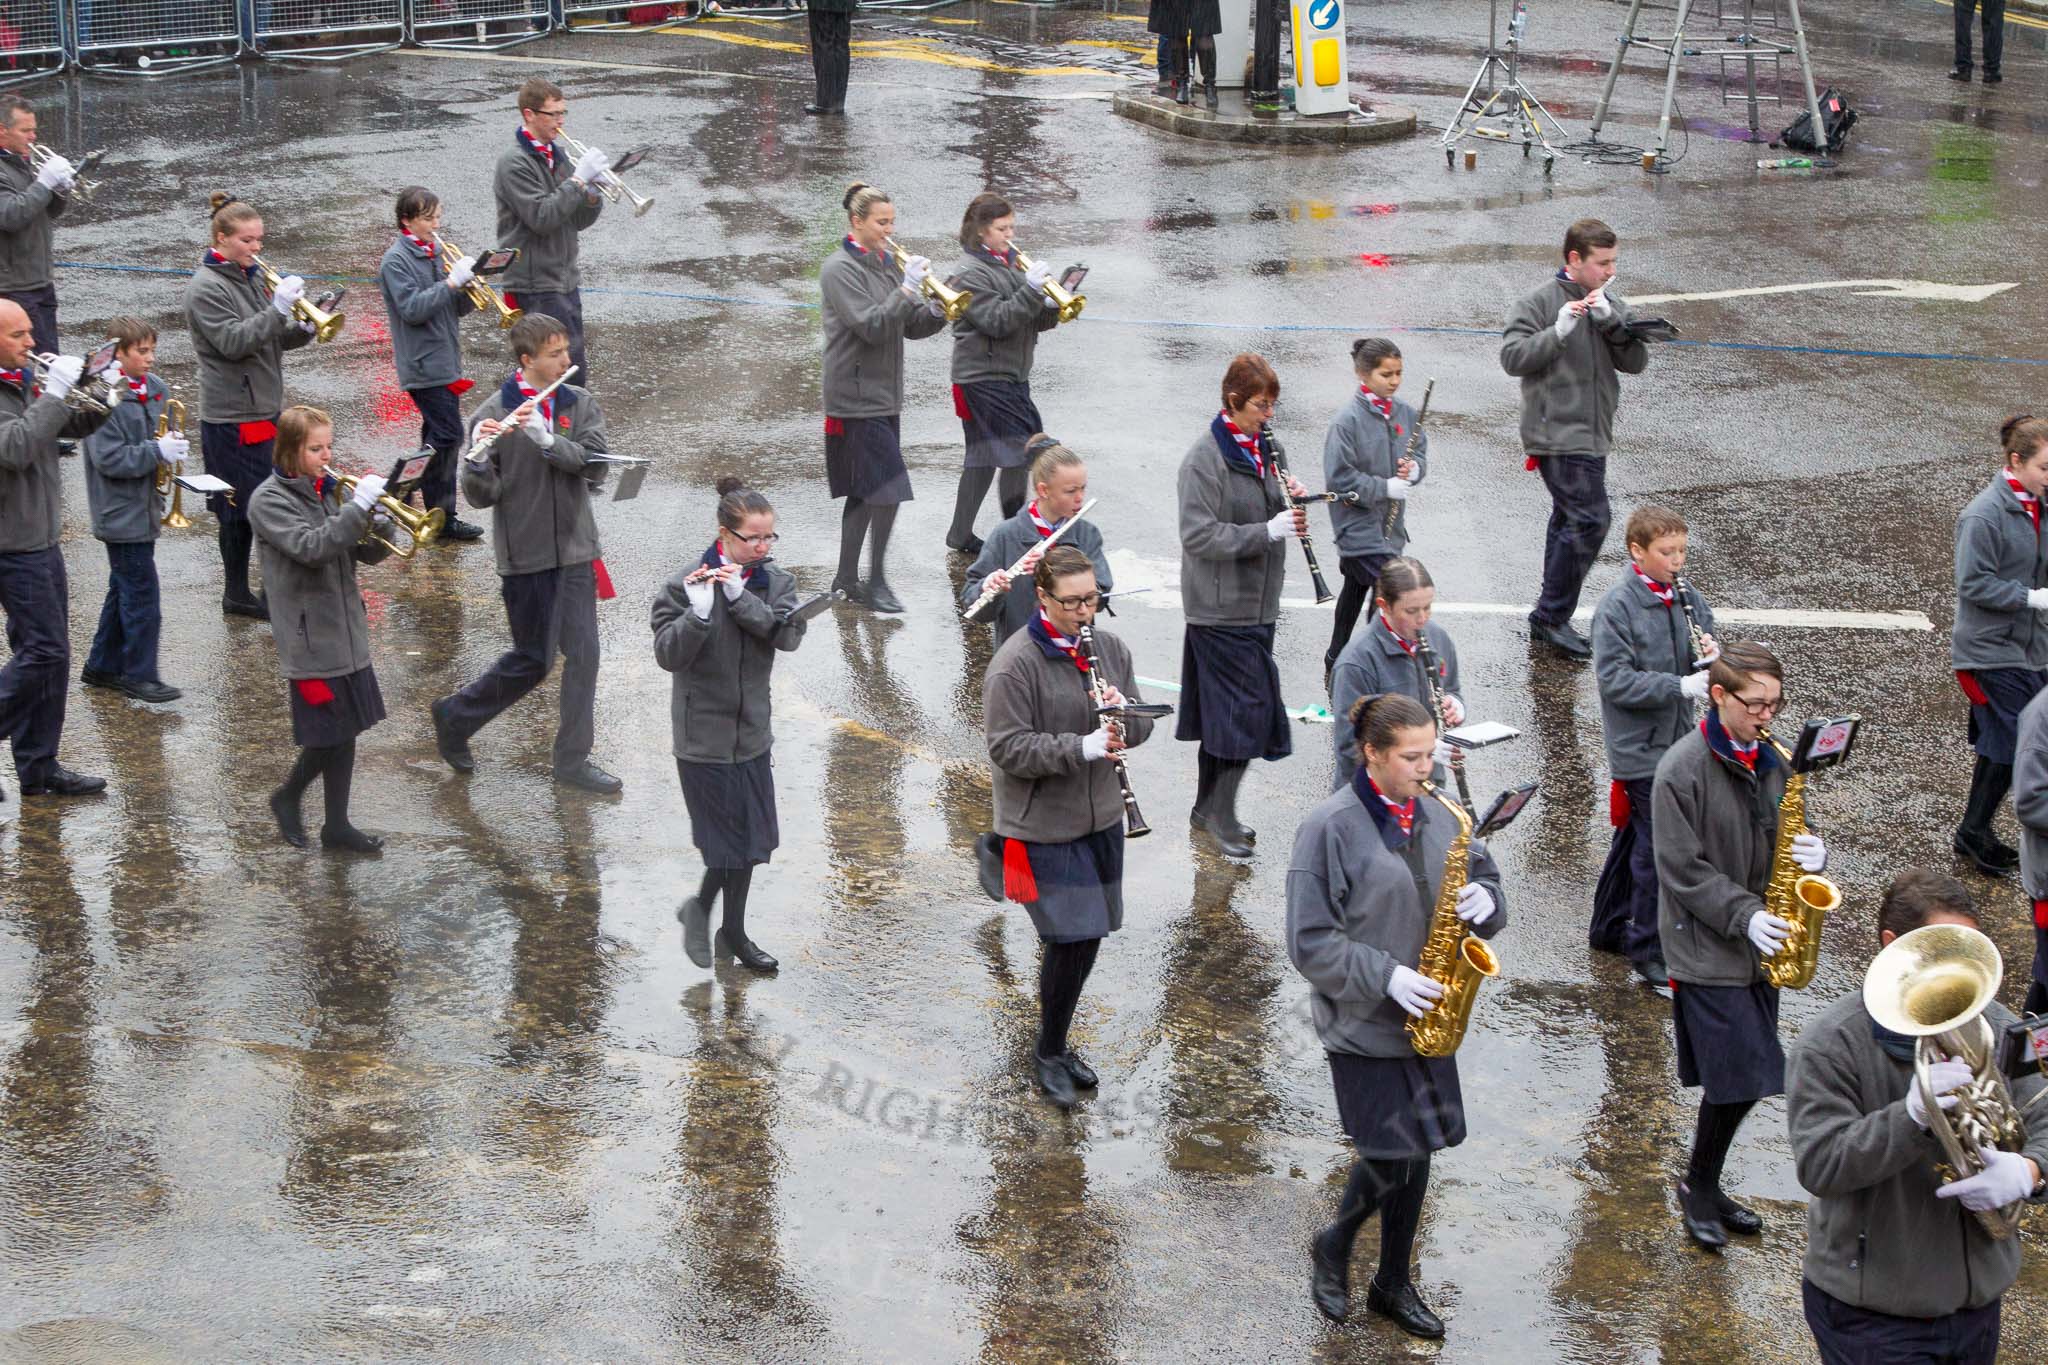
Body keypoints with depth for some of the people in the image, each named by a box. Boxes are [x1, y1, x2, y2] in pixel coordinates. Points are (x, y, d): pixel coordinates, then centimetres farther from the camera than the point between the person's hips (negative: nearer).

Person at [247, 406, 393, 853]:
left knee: (343, 732, 10)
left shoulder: (333, 489, 9)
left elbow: (368, 552, 7)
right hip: (309, 636, -7)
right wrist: (358, 506, -29)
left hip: (347, 630, 7)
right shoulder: (269, 501, -10)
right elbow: (310, 547, -25)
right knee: (334, 734, -4)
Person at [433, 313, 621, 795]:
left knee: (583, 654, 0)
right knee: (533, 660, 4)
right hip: (524, 555, -3)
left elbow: (594, 463, -14)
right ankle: (455, 717, 26)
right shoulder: (493, 414, -9)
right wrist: (476, 461, -32)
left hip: (575, 549, 3)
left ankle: (573, 759, 10)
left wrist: (547, 439, -28)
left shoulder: (580, 405, 1)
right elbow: (482, 496, -12)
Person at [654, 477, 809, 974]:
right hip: (704, 737, -5)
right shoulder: (684, 585, -13)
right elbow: (668, 654, -20)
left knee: (750, 839, 12)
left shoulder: (775, 582, 1)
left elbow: (789, 636, -15)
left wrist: (739, 596, -24)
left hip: (752, 732, 5)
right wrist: (699, 611, -35)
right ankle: (701, 909, 24)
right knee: (729, 841, -2)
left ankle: (732, 930, 28)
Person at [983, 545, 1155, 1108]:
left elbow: (1142, 727, 8)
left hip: (1099, 817, 6)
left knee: (1085, 937, 13)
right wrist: (1082, 748, -29)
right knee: (1074, 938, -9)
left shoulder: (1108, 648, 3)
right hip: (1042, 825, -6)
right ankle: (1049, 1052, 11)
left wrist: (1123, 713, -16)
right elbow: (1008, 749, -19)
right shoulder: (1015, 664, -16)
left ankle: (1056, 1045, 31)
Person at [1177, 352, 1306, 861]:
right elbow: (1200, 535, -21)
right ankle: (1220, 813, 2)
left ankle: (1209, 809, 23)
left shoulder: (1258, 448, 10)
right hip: (1221, 605, -8)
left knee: (1224, 707, 14)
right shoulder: (1205, 457, -16)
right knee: (1248, 707, -8)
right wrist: (1269, 531, -26)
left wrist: (1289, 500, -2)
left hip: (1254, 602, 8)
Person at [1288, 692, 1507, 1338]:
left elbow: (1481, 877, 15)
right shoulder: (1330, 827, -14)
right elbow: (1311, 942, -14)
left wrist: (1484, 899, -9)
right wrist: (1384, 977, -21)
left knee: (1417, 1151, 11)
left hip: (1425, 1015, 6)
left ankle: (1394, 1283, 27)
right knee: (1389, 1157, -8)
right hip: (1363, 1023, -6)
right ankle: (1334, 1246, 21)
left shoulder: (1435, 817, 5)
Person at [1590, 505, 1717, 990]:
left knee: (1636, 835, 19)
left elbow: (1705, 640, 12)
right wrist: (1680, 686, -28)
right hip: (1639, 745, -7)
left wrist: (1711, 655, -12)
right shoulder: (1617, 607, -17)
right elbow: (1615, 680, -22)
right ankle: (1651, 953, 5)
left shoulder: (1686, 596, 3)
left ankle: (1610, 927, 34)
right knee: (1660, 845, -5)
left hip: (1675, 738, 7)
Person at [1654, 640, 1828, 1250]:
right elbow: (1683, 871, -15)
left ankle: (1704, 1185, 26)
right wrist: (1744, 916, -22)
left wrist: (1811, 852, -6)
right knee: (1740, 1078, -8)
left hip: (1759, 946, 7)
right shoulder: (1681, 769, -15)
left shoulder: (1770, 760, 5)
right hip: (1705, 948, -7)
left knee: (1745, 1080, 11)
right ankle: (1698, 1187, 12)